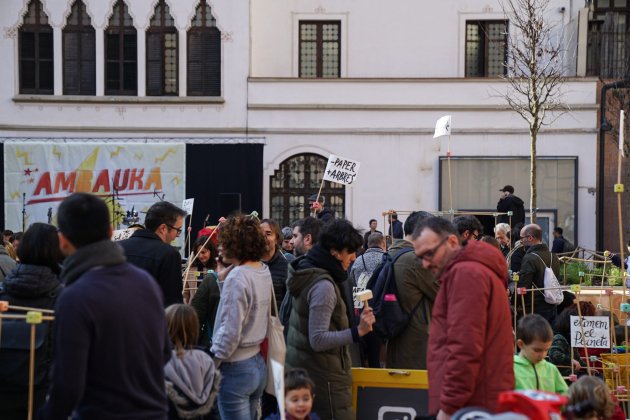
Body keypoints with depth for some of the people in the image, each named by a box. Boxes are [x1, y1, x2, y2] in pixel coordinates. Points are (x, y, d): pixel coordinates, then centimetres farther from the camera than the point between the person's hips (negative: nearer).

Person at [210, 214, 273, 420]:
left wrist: (210, 364, -9)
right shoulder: (264, 272, 5)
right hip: (258, 363, 8)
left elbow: (230, 332, -20)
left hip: (235, 369, -8)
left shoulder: (237, 278, -19)